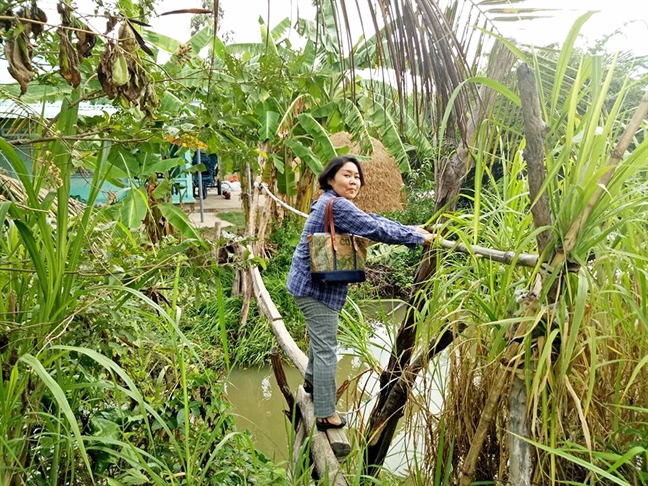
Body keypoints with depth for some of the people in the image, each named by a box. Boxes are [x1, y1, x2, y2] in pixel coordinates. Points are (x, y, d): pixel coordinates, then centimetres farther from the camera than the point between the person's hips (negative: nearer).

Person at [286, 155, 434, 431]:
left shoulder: (332, 203, 10)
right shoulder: (337, 206, -22)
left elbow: (372, 219, 9)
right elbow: (376, 229, -23)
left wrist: (411, 230, 5)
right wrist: (418, 238, -13)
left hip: (310, 283, 11)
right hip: (316, 287, -11)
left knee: (320, 336, 29)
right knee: (326, 348, -2)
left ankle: (312, 380, 51)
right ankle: (325, 415, 9)